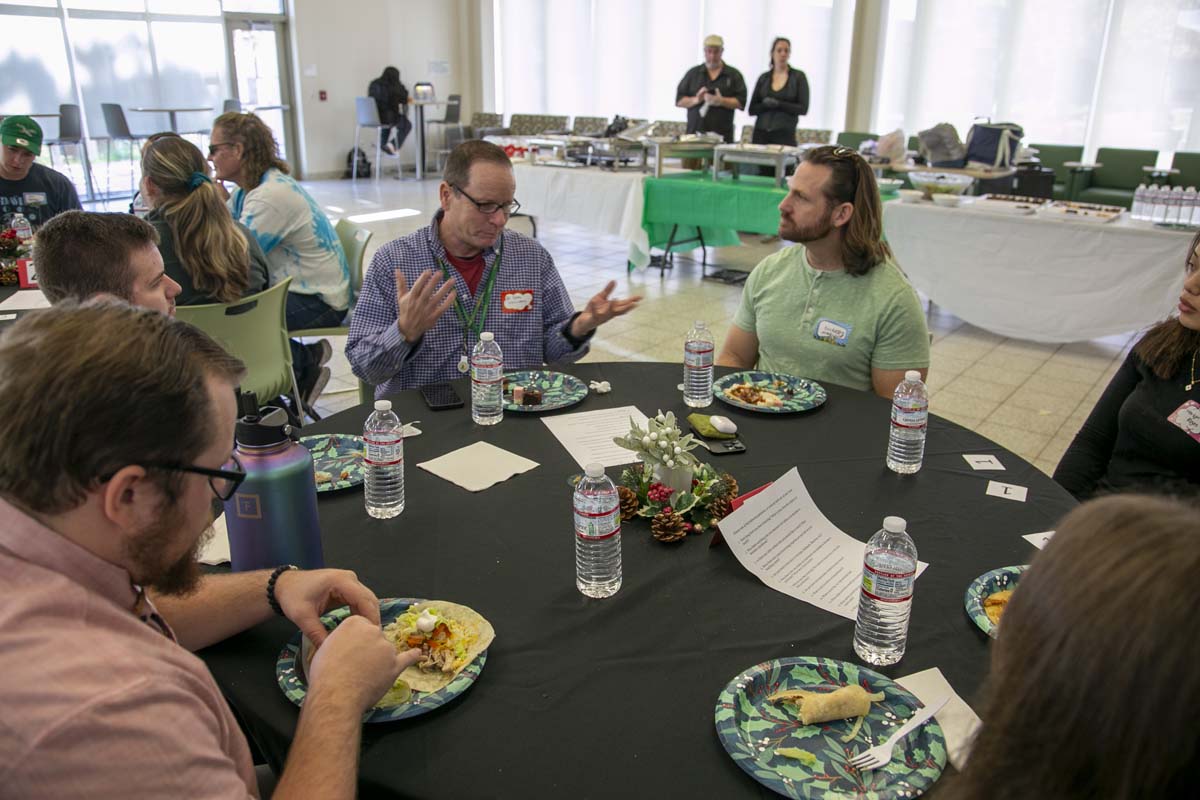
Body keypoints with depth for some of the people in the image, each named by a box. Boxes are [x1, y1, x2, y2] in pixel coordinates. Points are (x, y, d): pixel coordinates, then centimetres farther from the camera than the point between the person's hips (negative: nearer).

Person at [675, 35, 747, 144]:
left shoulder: (734, 75, 10)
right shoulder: (693, 73, 15)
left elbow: (740, 102, 1)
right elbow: (679, 101, 10)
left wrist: (721, 101, -15)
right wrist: (696, 100, -9)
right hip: (694, 133, 1)